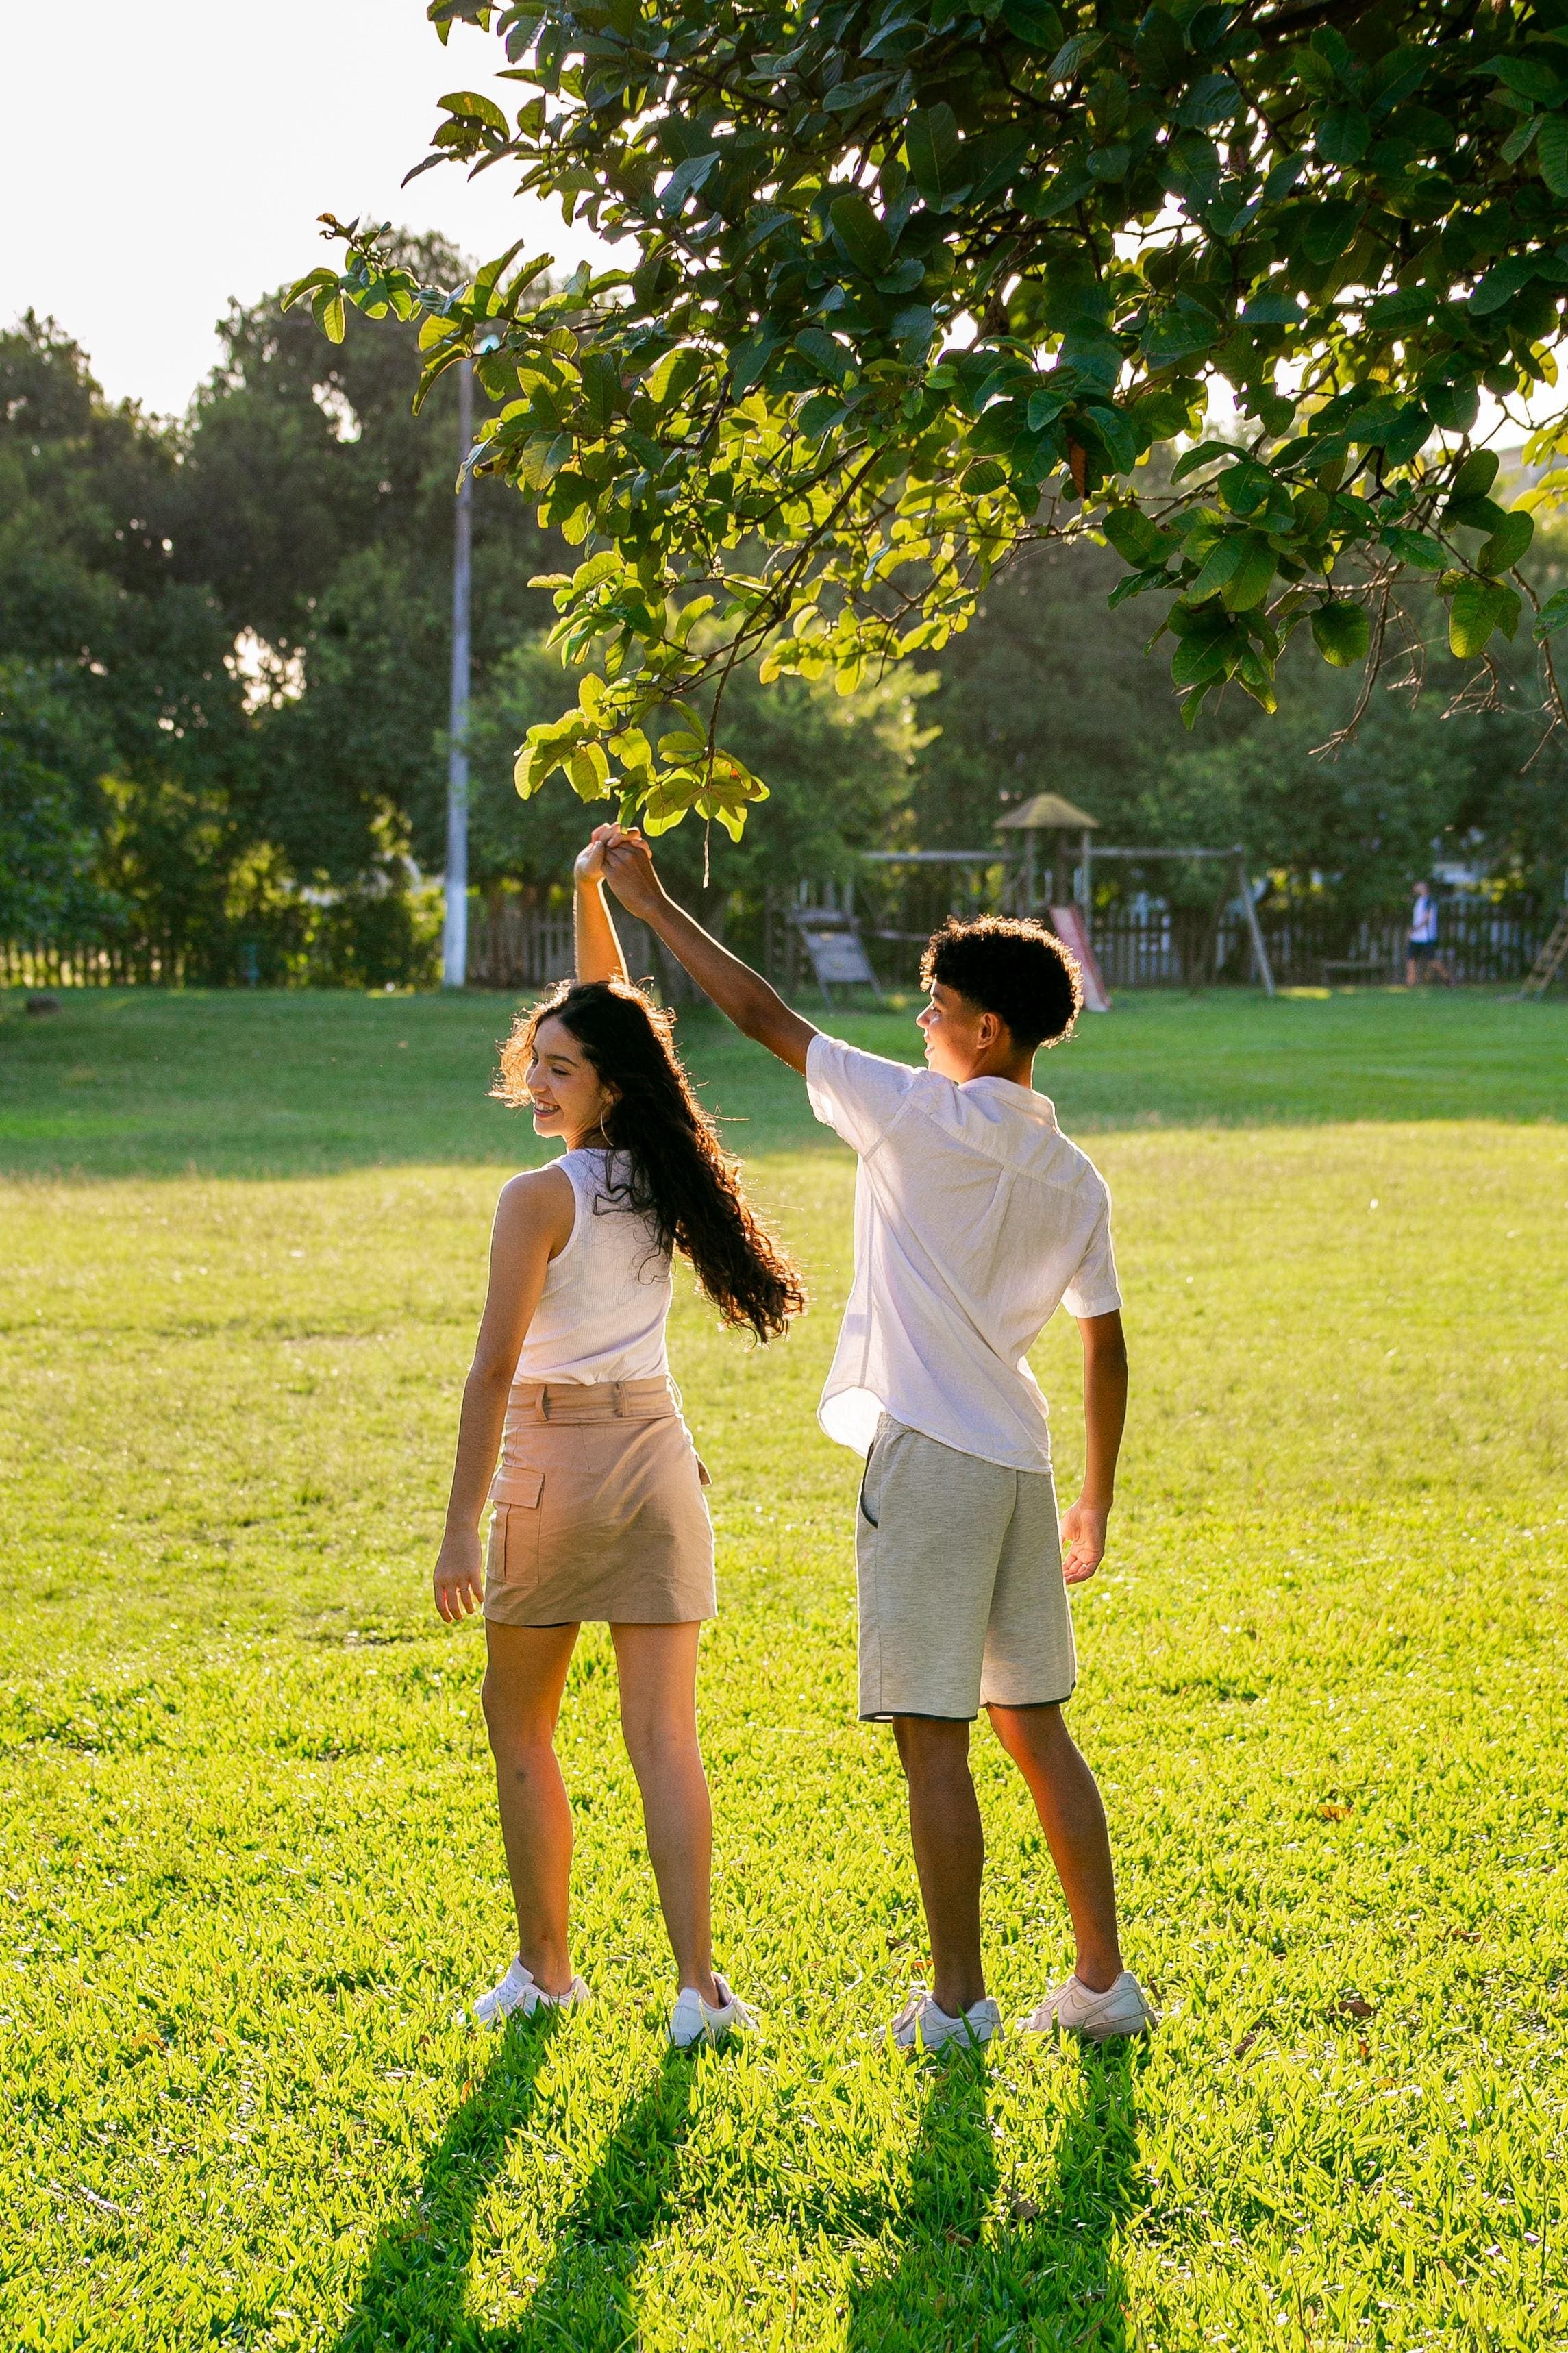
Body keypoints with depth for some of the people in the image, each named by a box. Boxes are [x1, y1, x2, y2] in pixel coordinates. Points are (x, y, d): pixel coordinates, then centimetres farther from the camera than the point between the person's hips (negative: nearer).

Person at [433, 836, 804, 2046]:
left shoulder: (539, 1199, -14)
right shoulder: (657, 1175, 5)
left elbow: (496, 1368, -16)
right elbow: (612, 1013, 18)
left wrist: (462, 1526, -14)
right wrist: (593, 891, 13)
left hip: (555, 1467, -5)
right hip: (660, 1457, 5)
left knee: (520, 1728, 12)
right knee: (664, 1737, 2)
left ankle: (546, 1966, 16)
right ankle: (697, 1981, -5)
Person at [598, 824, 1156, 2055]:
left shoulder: (919, 1114, -9)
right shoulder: (1075, 1179, 9)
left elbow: (765, 1015, -5)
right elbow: (1106, 1351, 12)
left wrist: (652, 902, 4)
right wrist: (1098, 1498, 21)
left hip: (929, 1456, -7)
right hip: (1020, 1464, 7)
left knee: (932, 1740, -1)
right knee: (1035, 1727, 14)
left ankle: (958, 1998, 4)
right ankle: (1103, 1982, 17)